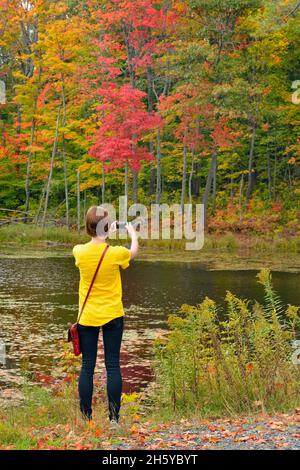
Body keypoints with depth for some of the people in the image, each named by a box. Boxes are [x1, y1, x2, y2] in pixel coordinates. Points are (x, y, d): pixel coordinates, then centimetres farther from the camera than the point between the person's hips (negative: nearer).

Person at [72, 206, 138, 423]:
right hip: (112, 316, -1)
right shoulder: (116, 253, -13)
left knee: (87, 367, 7)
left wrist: (106, 234, 28)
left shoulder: (80, 252, -9)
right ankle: (114, 417, 8)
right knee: (113, 366, 5)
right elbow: (134, 251, 11)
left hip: (87, 317, 1)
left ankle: (86, 417, 10)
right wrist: (132, 232, 30)